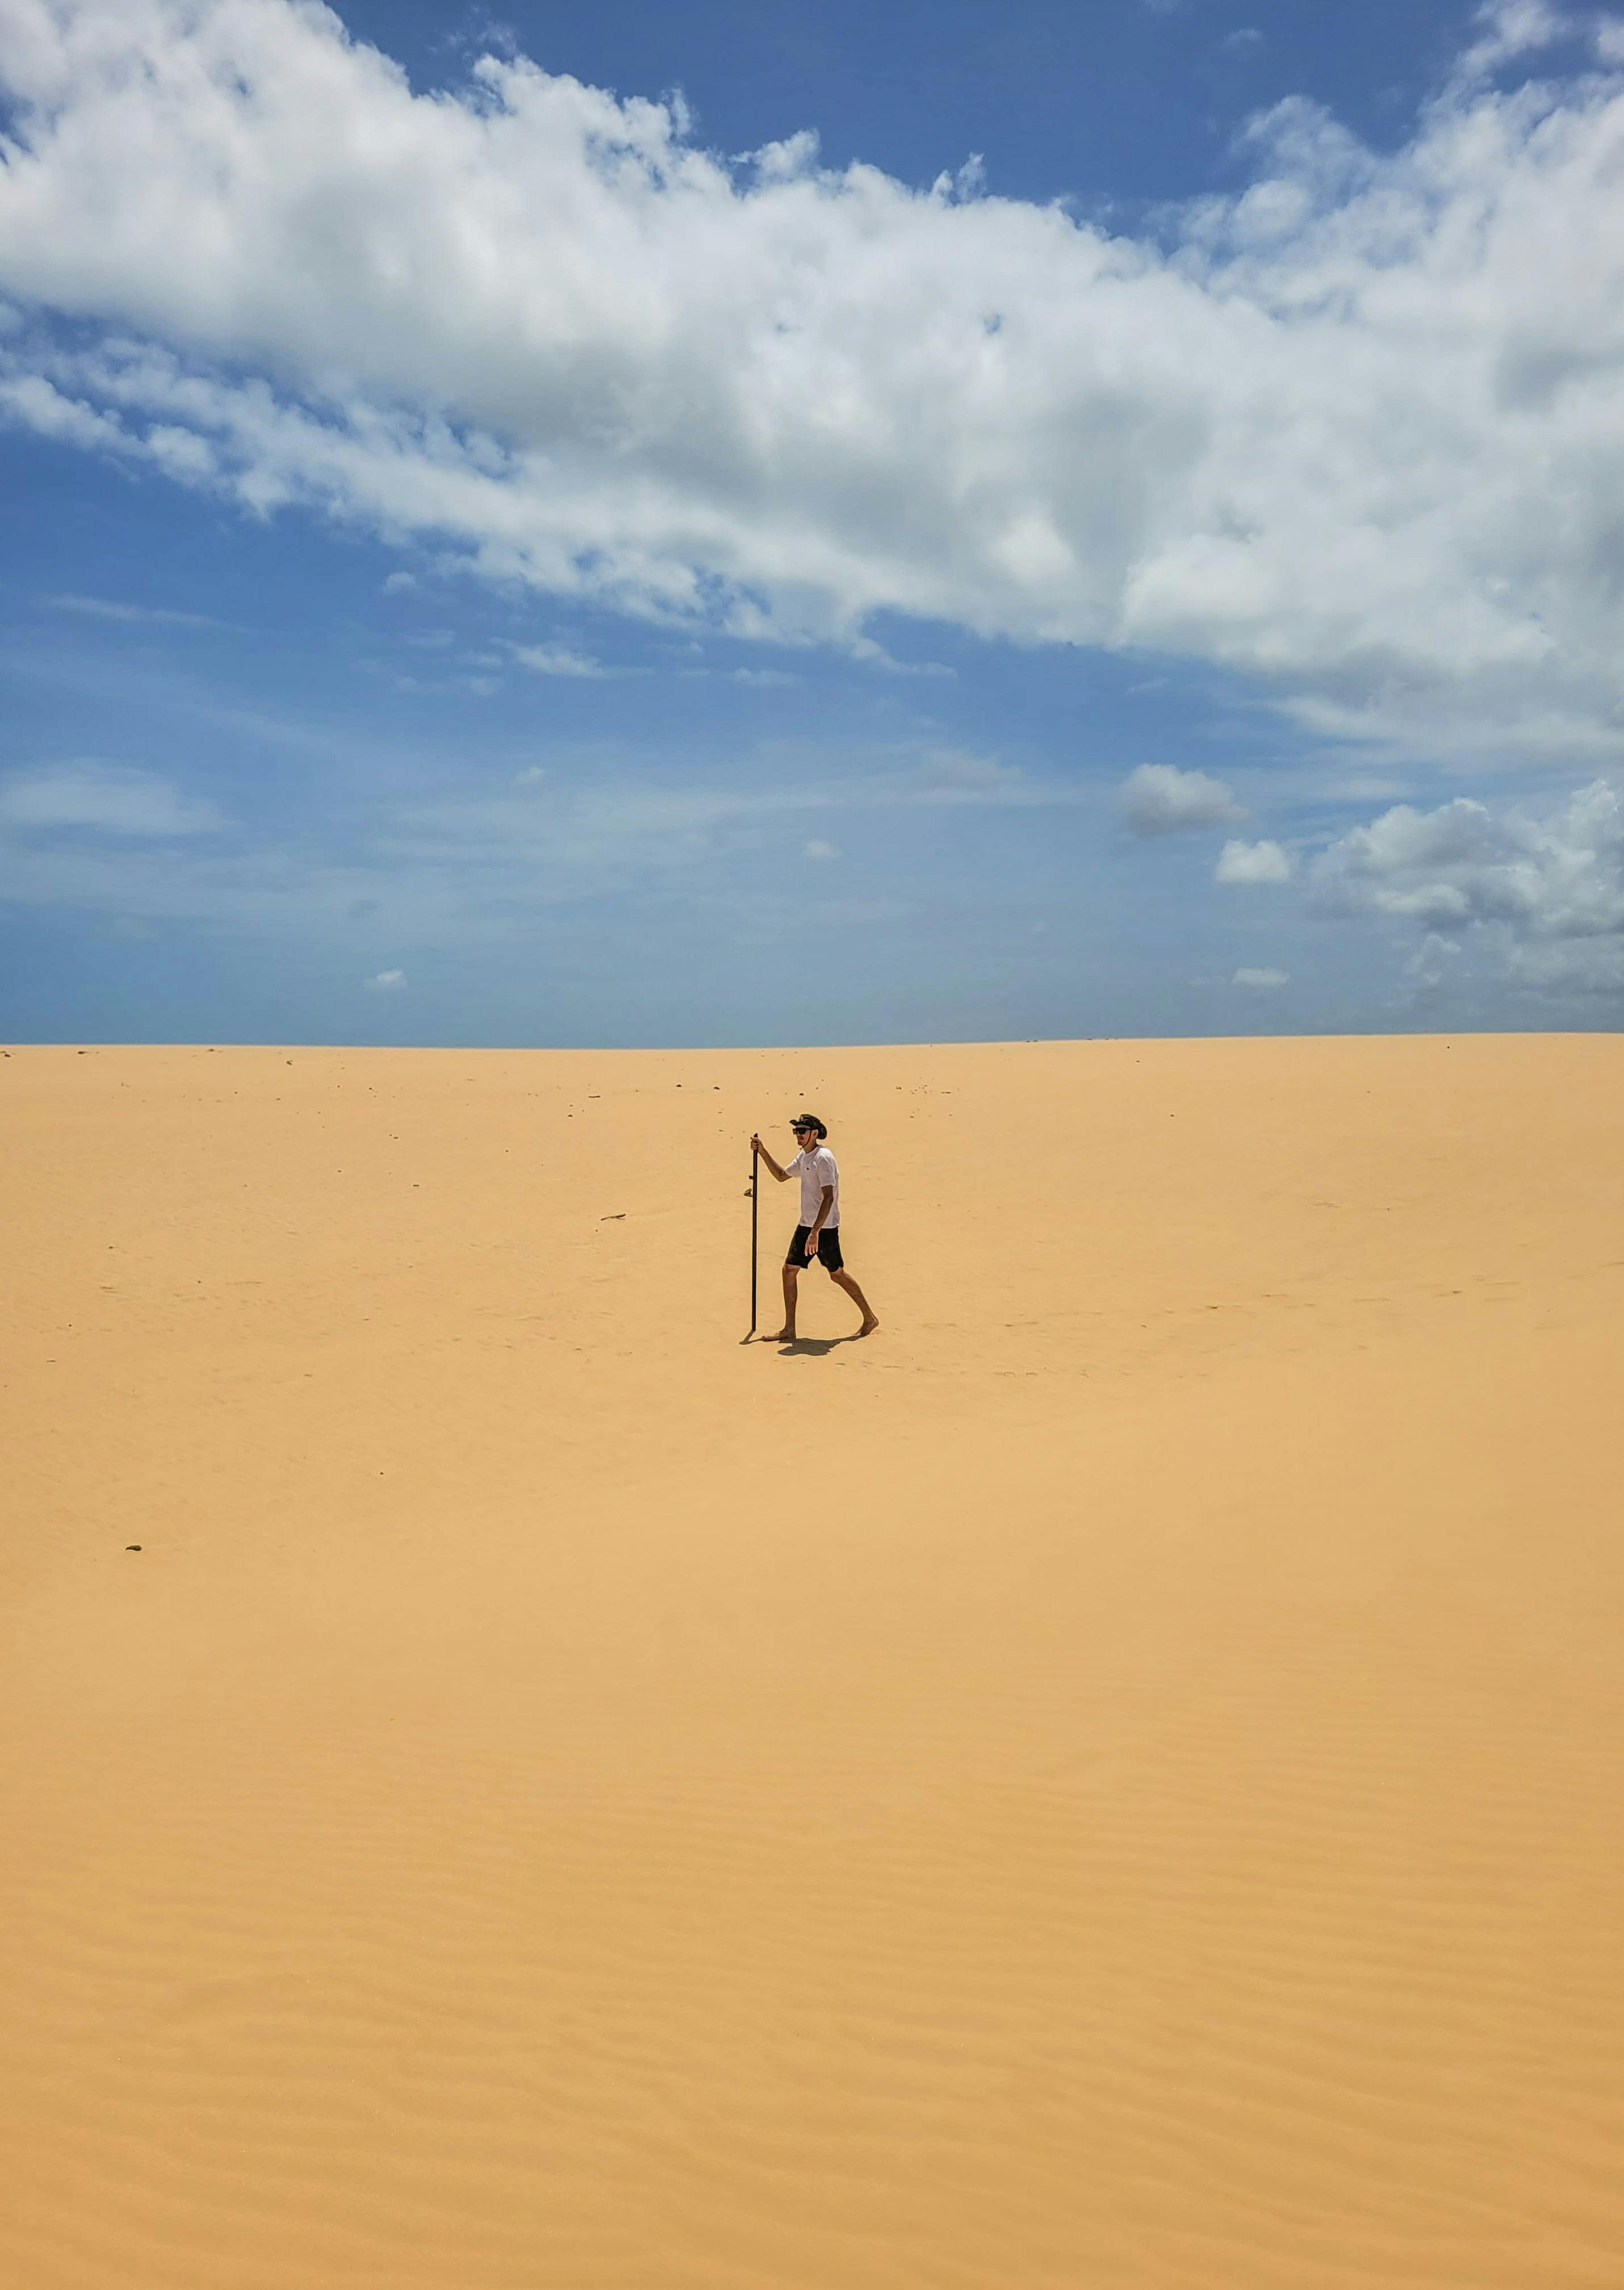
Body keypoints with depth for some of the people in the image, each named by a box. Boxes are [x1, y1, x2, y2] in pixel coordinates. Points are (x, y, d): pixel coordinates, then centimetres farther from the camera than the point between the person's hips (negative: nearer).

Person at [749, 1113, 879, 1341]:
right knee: (789, 1270, 5)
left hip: (825, 1228, -9)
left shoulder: (823, 1158, -17)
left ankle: (869, 1319, 20)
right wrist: (763, 1152, 17)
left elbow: (828, 1198, -24)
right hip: (806, 1225, 9)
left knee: (837, 1274, 2)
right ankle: (789, 1330, 10)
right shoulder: (804, 1156, 12)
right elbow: (782, 1176, 28)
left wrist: (815, 1232, -29)